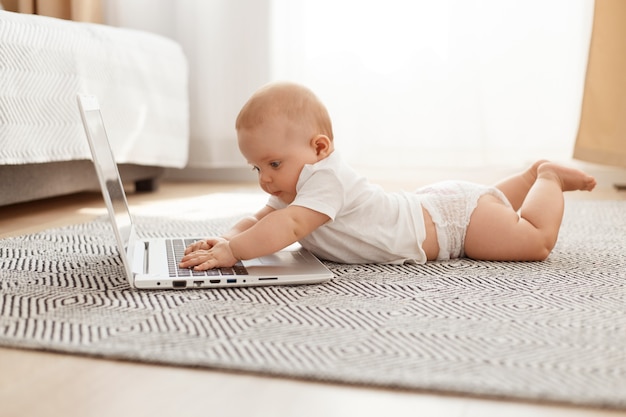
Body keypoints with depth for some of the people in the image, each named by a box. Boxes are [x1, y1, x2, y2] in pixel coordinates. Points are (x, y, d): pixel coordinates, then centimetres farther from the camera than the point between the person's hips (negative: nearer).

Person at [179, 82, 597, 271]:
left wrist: (230, 252, -52)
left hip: (454, 214, -9)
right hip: (430, 206, 9)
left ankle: (548, 177, 17)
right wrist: (223, 239, -25)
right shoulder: (293, 189, -8)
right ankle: (536, 173, 44)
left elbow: (288, 225, -49)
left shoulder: (325, 178, -36)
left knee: (536, 241, -5)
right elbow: (259, 221, -4)